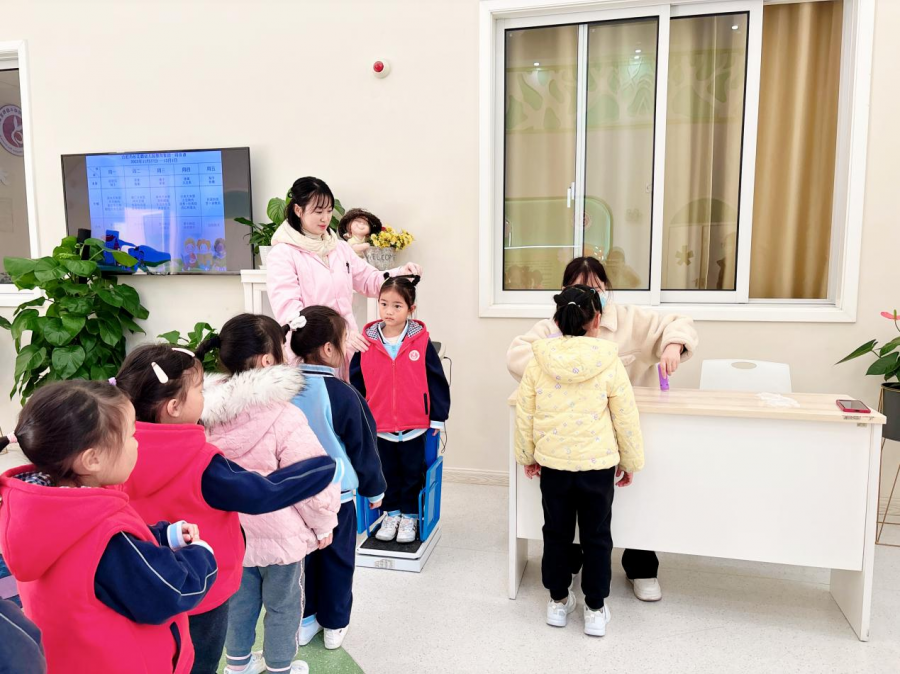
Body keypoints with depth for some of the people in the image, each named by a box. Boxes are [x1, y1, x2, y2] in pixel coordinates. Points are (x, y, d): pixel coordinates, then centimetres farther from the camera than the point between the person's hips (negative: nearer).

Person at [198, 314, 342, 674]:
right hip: (278, 534, -6)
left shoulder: (208, 413, -9)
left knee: (239, 600, 25)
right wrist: (323, 524, -4)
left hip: (229, 530, 6)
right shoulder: (283, 418, -29)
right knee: (282, 607, 17)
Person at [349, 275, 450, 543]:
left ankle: (409, 516, 30)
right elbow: (355, 382, 3)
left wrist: (438, 417, -4)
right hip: (379, 424, 2)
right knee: (387, 473, 17)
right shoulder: (367, 342, -5)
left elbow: (436, 380, -5)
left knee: (412, 473, 13)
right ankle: (391, 512, 35)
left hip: (414, 424, -1)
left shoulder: (421, 341, -9)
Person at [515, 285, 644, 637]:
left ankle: (558, 601, 30)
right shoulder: (609, 363, -11)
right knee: (596, 536, 13)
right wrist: (631, 462, 9)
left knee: (557, 533, 17)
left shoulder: (538, 362, -6)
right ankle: (595, 609, 24)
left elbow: (524, 414, 0)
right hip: (597, 464, -1)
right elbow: (626, 419, -5)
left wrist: (526, 455, 14)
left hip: (552, 463, 2)